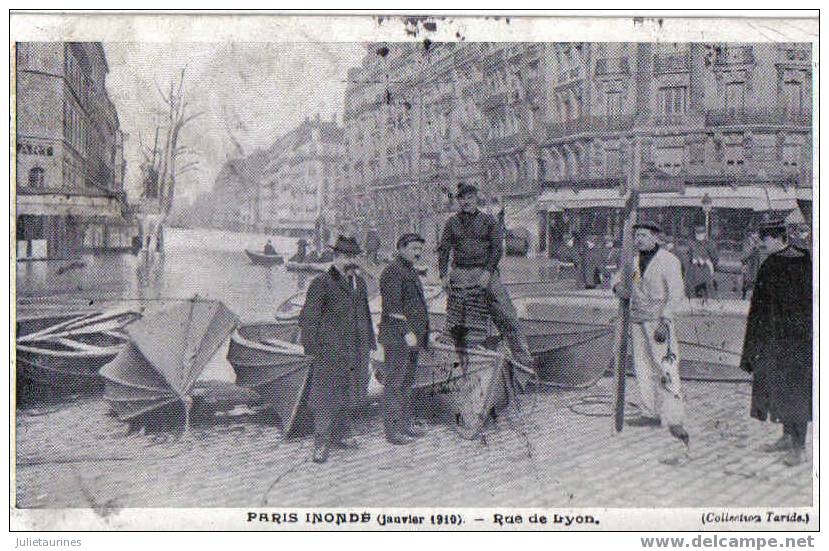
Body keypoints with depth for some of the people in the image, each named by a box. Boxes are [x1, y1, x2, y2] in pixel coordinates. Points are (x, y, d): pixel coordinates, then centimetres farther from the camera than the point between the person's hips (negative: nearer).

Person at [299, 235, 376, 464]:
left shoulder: (358, 281, 12)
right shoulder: (322, 283, -8)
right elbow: (308, 318, -8)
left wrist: (369, 342, 21)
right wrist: (311, 348, -13)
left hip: (357, 348, 7)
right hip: (331, 348, -7)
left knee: (351, 392, 13)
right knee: (327, 394, -6)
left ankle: (341, 434, 27)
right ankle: (320, 443, 1)